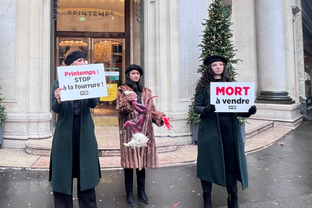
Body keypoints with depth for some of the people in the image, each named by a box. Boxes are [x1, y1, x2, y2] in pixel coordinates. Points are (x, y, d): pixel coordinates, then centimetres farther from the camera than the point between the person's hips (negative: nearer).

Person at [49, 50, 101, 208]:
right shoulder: (59, 82, 1)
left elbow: (93, 104, -9)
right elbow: (55, 109, -8)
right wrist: (58, 100, -31)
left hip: (85, 131, 1)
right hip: (65, 131, -1)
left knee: (85, 170, 7)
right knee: (63, 171, 6)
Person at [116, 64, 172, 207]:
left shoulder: (146, 92, 17)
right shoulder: (123, 90, 5)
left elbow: (152, 110, 13)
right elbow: (119, 109, -5)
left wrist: (161, 117, -4)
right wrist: (128, 100, -22)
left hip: (144, 130, 4)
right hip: (129, 130, -3)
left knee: (142, 160, 7)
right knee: (130, 160, -1)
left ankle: (141, 191, 21)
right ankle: (129, 193, 13)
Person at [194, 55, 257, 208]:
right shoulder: (203, 85, 6)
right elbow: (196, 107, 0)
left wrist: (249, 111, -6)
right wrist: (205, 109, -22)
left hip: (229, 128, 3)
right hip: (210, 129, -3)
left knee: (231, 163, 4)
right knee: (209, 162, 2)